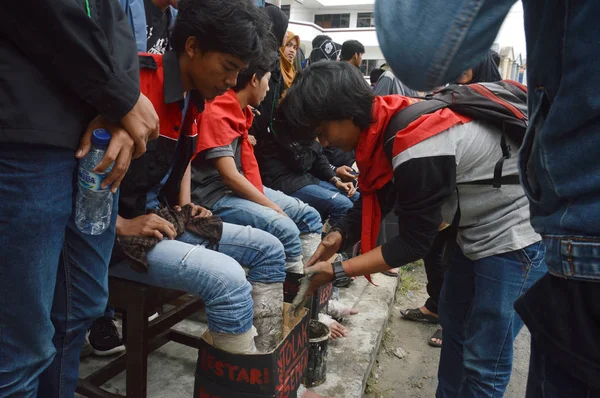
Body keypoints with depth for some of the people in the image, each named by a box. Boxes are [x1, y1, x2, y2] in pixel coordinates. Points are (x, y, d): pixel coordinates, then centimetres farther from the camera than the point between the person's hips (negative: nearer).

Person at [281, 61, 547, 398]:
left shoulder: (417, 152, -33)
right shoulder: (384, 124, -6)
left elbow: (415, 243, -23)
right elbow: (376, 200, 4)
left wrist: (336, 271, -17)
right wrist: (339, 235, -12)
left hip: (514, 232, -9)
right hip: (477, 227, 9)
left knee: (484, 360, -1)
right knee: (454, 323, 22)